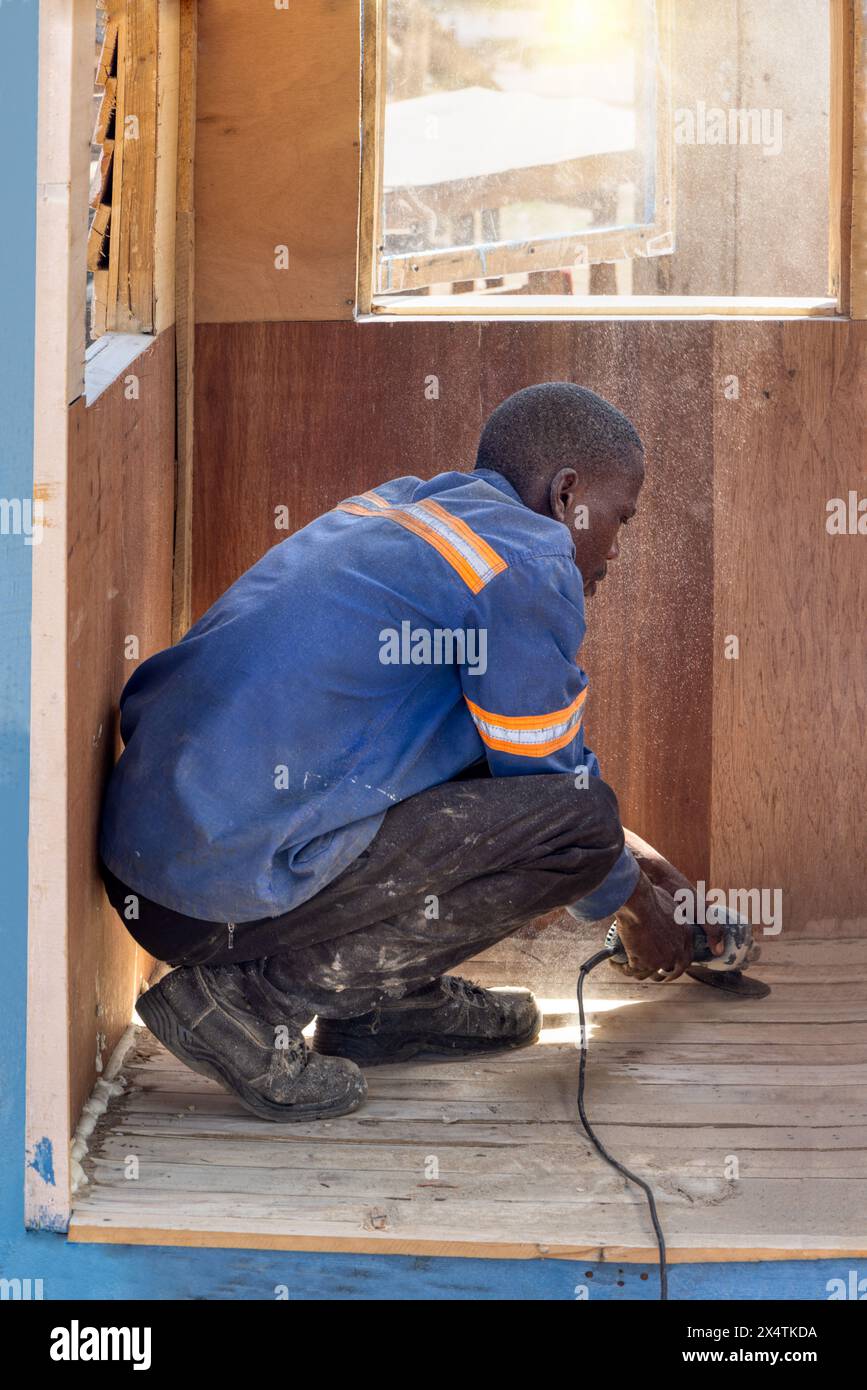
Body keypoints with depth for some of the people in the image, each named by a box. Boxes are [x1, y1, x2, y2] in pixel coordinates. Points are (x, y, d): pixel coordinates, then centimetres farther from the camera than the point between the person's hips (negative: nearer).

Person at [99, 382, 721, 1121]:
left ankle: (385, 1000, 17)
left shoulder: (398, 508, 19)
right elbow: (552, 779, 1)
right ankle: (253, 998, -7)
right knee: (584, 820, -7)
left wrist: (627, 854, 36)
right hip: (229, 899, -9)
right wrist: (635, 905, 21)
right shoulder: (530, 560, -8)